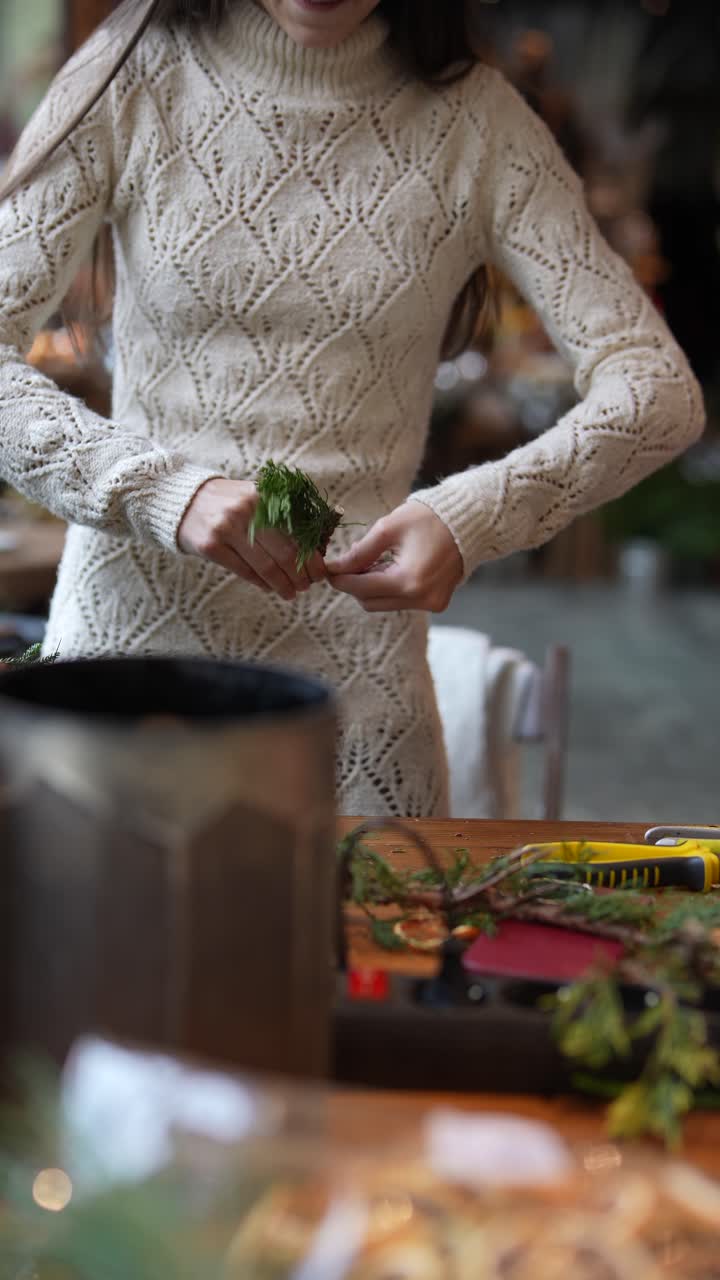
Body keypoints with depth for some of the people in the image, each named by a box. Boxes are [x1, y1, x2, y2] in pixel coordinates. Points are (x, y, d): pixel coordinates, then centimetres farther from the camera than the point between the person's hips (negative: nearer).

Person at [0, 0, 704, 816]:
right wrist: (164, 490, -25)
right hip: (132, 624, 0)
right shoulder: (133, 76, -2)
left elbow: (661, 391, -7)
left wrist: (473, 520, -23)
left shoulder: (472, 120, -2)